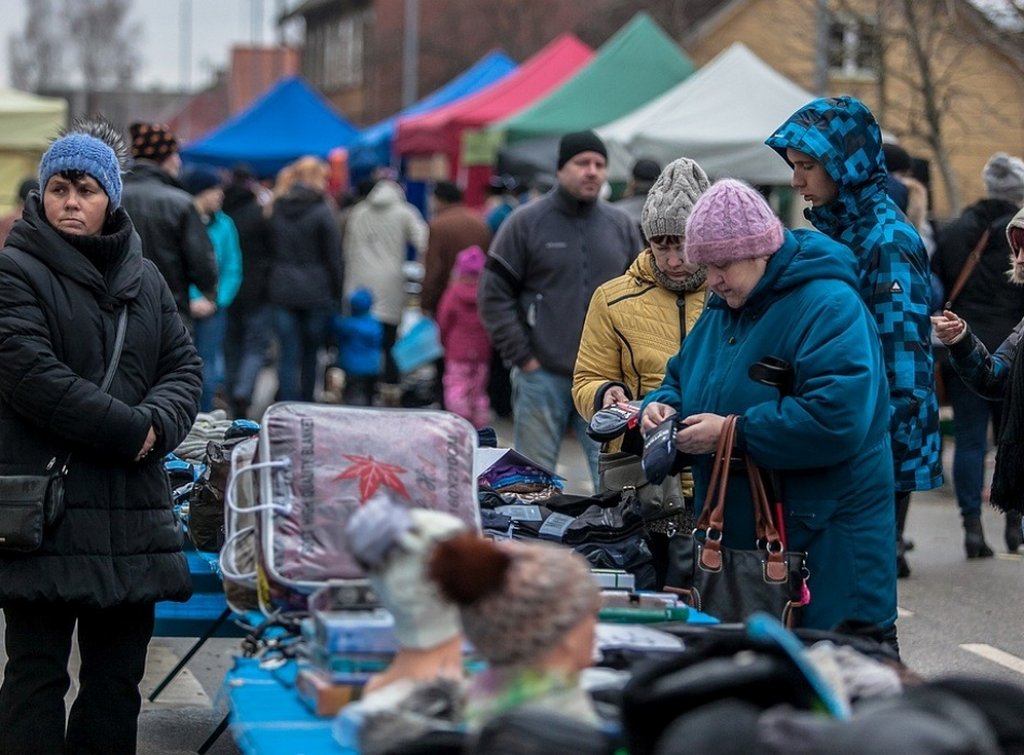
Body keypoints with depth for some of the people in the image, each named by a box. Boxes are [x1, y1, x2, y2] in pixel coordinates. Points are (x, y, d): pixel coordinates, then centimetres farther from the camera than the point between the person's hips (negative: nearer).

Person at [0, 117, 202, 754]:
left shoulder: (144, 278, 16)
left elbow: (185, 366, 11)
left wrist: (158, 423, -11)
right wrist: (130, 429, -16)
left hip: (131, 506, 6)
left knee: (118, 671, 10)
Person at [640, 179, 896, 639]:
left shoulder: (829, 308, -16)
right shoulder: (722, 309, 14)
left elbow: (836, 417, -28)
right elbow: (682, 378, 26)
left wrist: (733, 432, -23)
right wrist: (663, 407, 1)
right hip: (738, 532, 9)